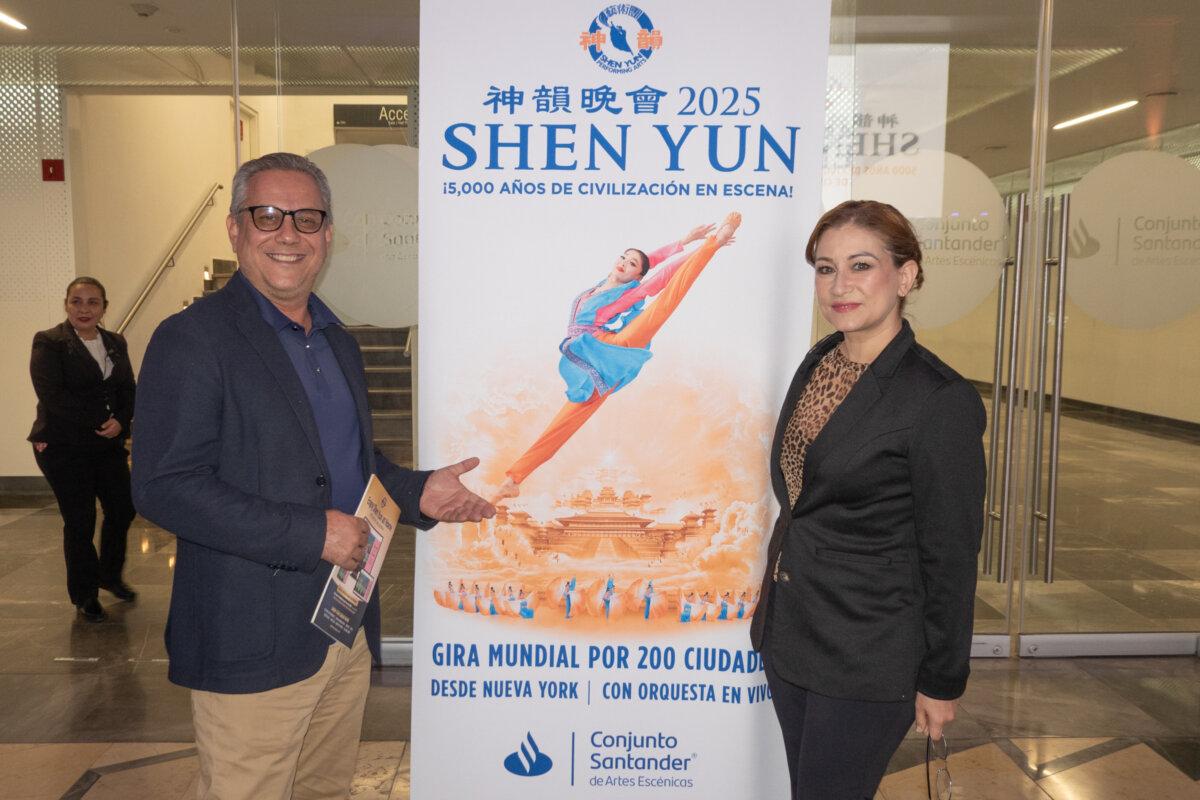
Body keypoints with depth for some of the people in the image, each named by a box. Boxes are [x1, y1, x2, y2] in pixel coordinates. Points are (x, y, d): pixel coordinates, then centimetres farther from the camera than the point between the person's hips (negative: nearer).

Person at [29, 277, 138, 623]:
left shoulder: (116, 343, 9)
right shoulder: (49, 343, -7)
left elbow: (128, 390, 6)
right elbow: (51, 396, -17)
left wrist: (120, 422, -14)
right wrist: (100, 422, -18)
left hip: (108, 444, 5)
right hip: (64, 448, -5)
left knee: (123, 509, 8)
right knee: (80, 522, 1)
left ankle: (110, 575, 34)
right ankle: (84, 597, 19)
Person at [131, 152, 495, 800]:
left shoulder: (338, 341, 13)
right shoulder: (193, 338, -12)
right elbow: (163, 486, -20)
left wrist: (418, 492, 4)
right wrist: (313, 532, -23)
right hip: (254, 645, -7)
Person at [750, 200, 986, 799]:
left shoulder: (942, 400, -20)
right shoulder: (818, 362, 3)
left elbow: (950, 557, -14)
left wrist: (942, 681, -8)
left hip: (868, 656, -7)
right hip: (788, 635, 7)